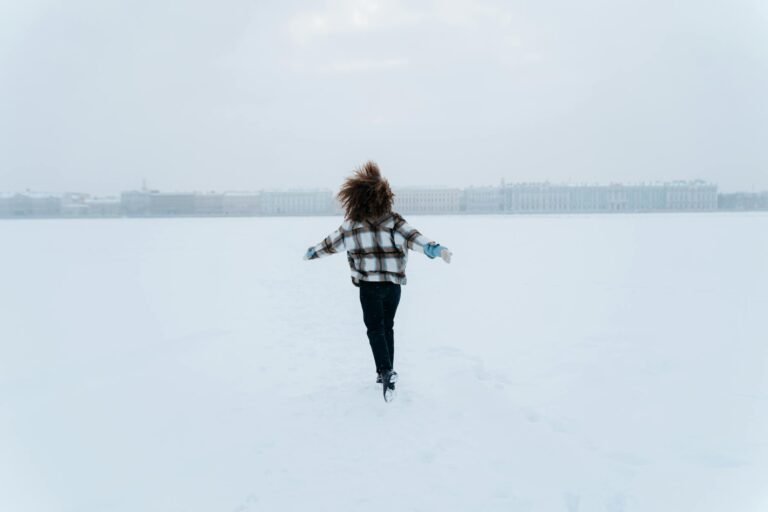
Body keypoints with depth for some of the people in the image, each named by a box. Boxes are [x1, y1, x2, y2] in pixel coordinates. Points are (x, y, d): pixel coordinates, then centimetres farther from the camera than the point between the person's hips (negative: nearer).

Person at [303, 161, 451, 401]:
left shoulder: (351, 225, -3)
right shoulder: (394, 221, -4)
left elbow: (331, 243, 11)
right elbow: (414, 237, -20)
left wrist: (311, 253, 28)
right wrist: (435, 249, -29)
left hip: (370, 285, -2)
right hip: (393, 283, 2)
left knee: (375, 329, 7)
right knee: (387, 327, 18)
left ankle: (386, 371, -11)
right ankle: (386, 372, 27)